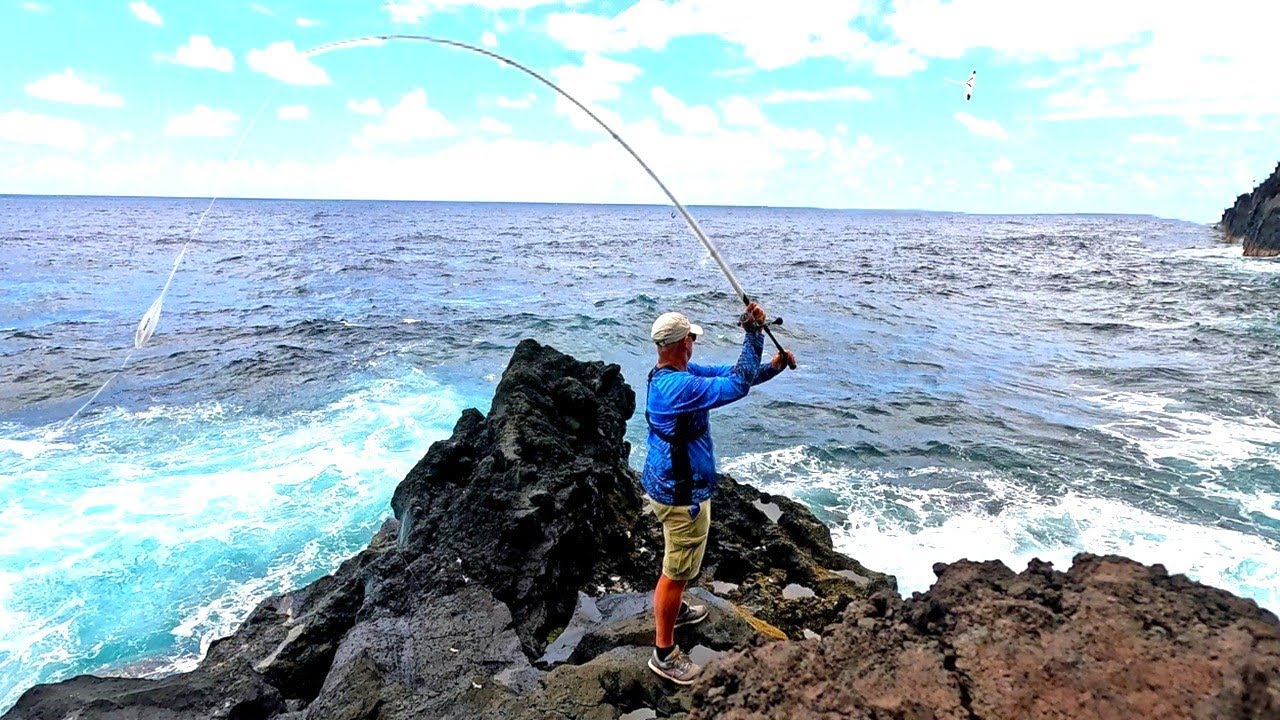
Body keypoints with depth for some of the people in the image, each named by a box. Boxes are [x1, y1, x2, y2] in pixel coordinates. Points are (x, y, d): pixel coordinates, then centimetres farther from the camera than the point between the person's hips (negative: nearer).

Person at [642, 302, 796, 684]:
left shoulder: (669, 374, 1)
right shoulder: (678, 386, -31)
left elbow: (726, 374, 8)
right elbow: (737, 385, -31)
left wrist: (772, 367, 3)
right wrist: (754, 333, -24)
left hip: (669, 485, 10)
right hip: (681, 495, -10)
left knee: (678, 563, 31)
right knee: (676, 573, 5)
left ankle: (675, 610, 54)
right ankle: (664, 654, 20)